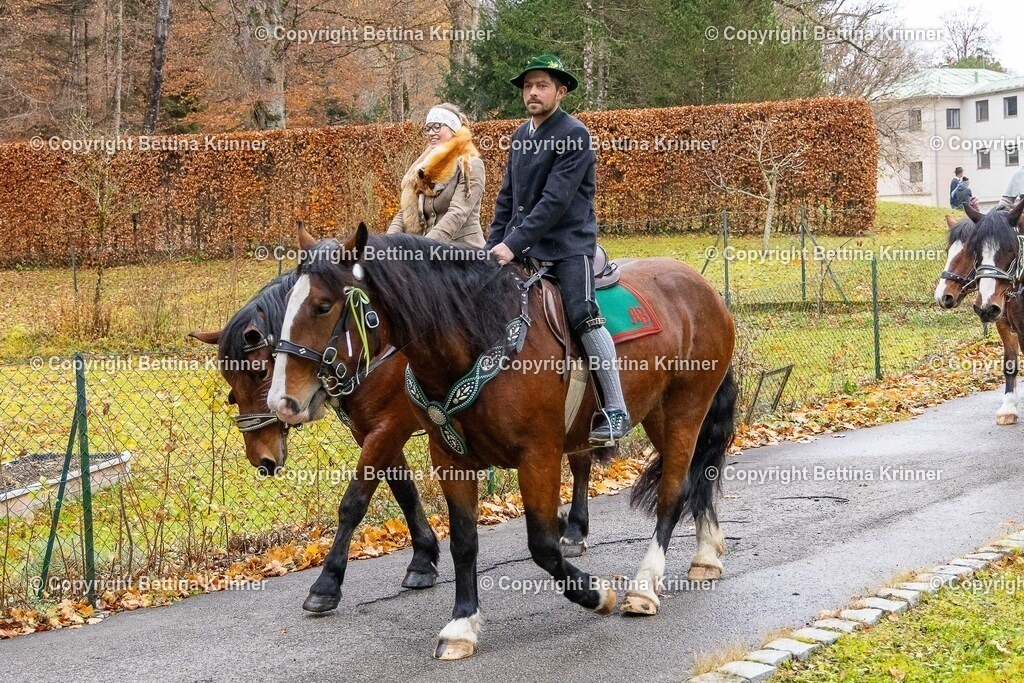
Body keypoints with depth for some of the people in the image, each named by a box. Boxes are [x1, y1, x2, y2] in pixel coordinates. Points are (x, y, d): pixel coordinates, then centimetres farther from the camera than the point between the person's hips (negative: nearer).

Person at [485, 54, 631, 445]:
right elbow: (507, 198, 18)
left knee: (581, 315, -19)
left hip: (567, 245, -8)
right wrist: (493, 246, 8)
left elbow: (555, 200, -19)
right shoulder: (521, 136, 13)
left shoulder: (574, 134, -11)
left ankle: (616, 412, -16)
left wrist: (513, 244, -22)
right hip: (523, 247, 8)